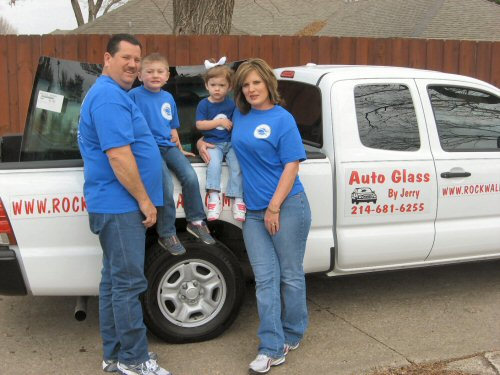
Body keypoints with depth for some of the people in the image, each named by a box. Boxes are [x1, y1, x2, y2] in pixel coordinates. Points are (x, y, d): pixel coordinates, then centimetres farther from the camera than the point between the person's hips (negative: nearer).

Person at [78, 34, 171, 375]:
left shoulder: (115, 94, 19)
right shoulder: (109, 97, -16)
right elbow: (118, 156, -23)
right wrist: (145, 200, -17)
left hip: (117, 205, 11)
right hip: (120, 205, -11)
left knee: (116, 280, 14)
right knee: (129, 282, -3)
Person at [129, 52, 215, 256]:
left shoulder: (168, 98, 15)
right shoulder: (134, 95, -4)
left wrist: (179, 148, 20)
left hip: (169, 146, 6)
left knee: (190, 176, -14)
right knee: (166, 185, -21)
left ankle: (196, 221, 6)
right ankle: (167, 234, -6)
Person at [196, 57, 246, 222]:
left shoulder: (232, 104, 8)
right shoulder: (204, 104, 2)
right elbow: (199, 124, -7)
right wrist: (220, 122, -10)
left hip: (231, 142, 2)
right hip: (213, 143, -2)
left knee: (237, 166, -19)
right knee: (214, 164, -29)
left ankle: (238, 200, -12)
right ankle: (214, 198, -26)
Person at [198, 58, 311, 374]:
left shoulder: (282, 119, -7)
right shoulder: (240, 115, 11)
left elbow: (292, 166, -11)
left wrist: (275, 207, -14)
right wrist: (203, 141, 10)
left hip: (287, 206, -5)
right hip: (253, 211, 5)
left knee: (290, 275, 7)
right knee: (265, 280, 3)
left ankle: (292, 335, 27)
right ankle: (273, 348, 7)